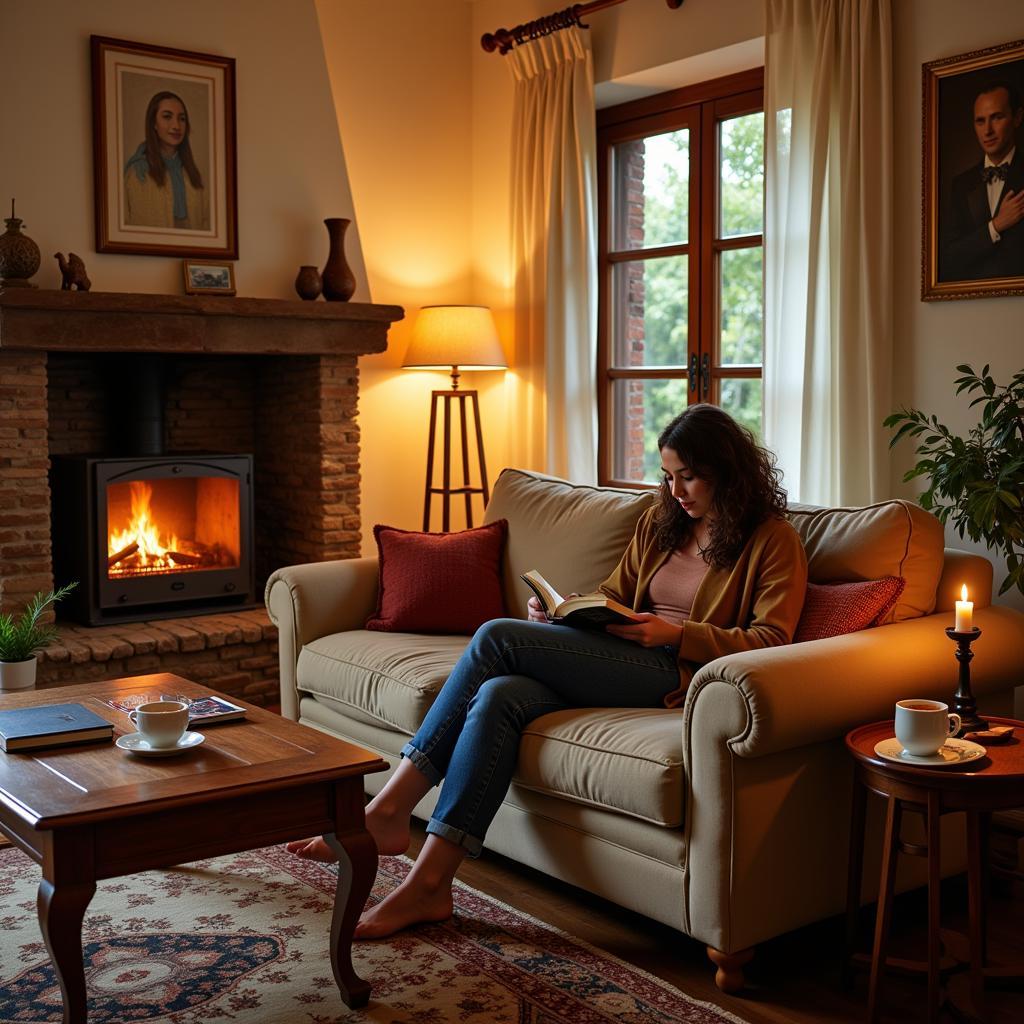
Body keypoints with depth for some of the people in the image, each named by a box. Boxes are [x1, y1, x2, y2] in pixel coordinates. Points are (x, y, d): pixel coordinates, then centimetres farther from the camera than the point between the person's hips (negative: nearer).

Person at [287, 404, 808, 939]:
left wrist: (676, 633, -18)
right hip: (619, 666, 7)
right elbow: (612, 595, 24)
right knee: (497, 697, -26)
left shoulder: (772, 540, 2)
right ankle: (428, 883, -26)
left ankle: (389, 811, -19)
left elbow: (770, 640, -7)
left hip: (679, 673, -7)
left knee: (496, 638, -22)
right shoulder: (661, 521, 22)